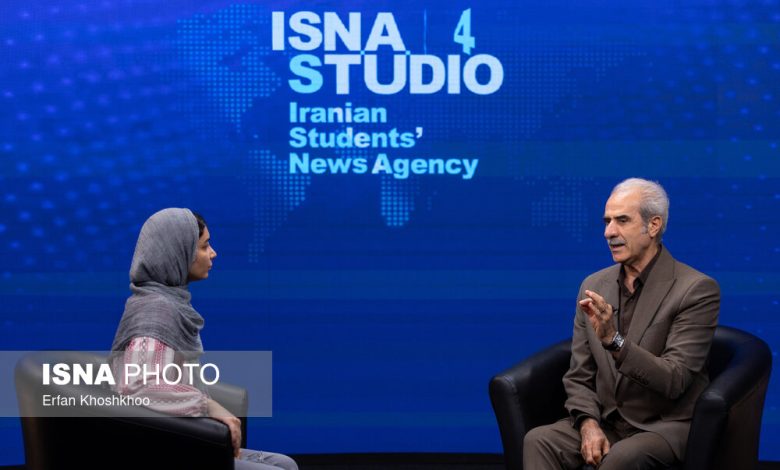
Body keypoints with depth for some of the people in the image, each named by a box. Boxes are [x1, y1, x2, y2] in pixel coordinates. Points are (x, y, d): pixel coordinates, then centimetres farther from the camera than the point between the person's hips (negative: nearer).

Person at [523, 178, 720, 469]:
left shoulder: (696, 289, -10)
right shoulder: (594, 286, 8)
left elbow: (675, 380, -18)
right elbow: (579, 376, 10)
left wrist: (614, 340, -30)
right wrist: (588, 423, -11)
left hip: (665, 425, -5)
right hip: (606, 420, 5)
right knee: (538, 441, -24)